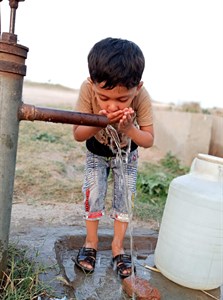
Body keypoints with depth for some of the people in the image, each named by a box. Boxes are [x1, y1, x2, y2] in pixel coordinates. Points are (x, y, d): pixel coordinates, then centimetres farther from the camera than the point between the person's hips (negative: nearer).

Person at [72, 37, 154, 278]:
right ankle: (91, 242, 21)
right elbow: (78, 135, -26)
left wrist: (129, 128, -44)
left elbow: (149, 140, -24)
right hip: (97, 153, 0)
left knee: (125, 198, 0)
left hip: (127, 155, 0)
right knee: (93, 195, -2)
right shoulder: (87, 89, -35)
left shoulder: (142, 97, -34)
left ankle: (118, 246, 19)